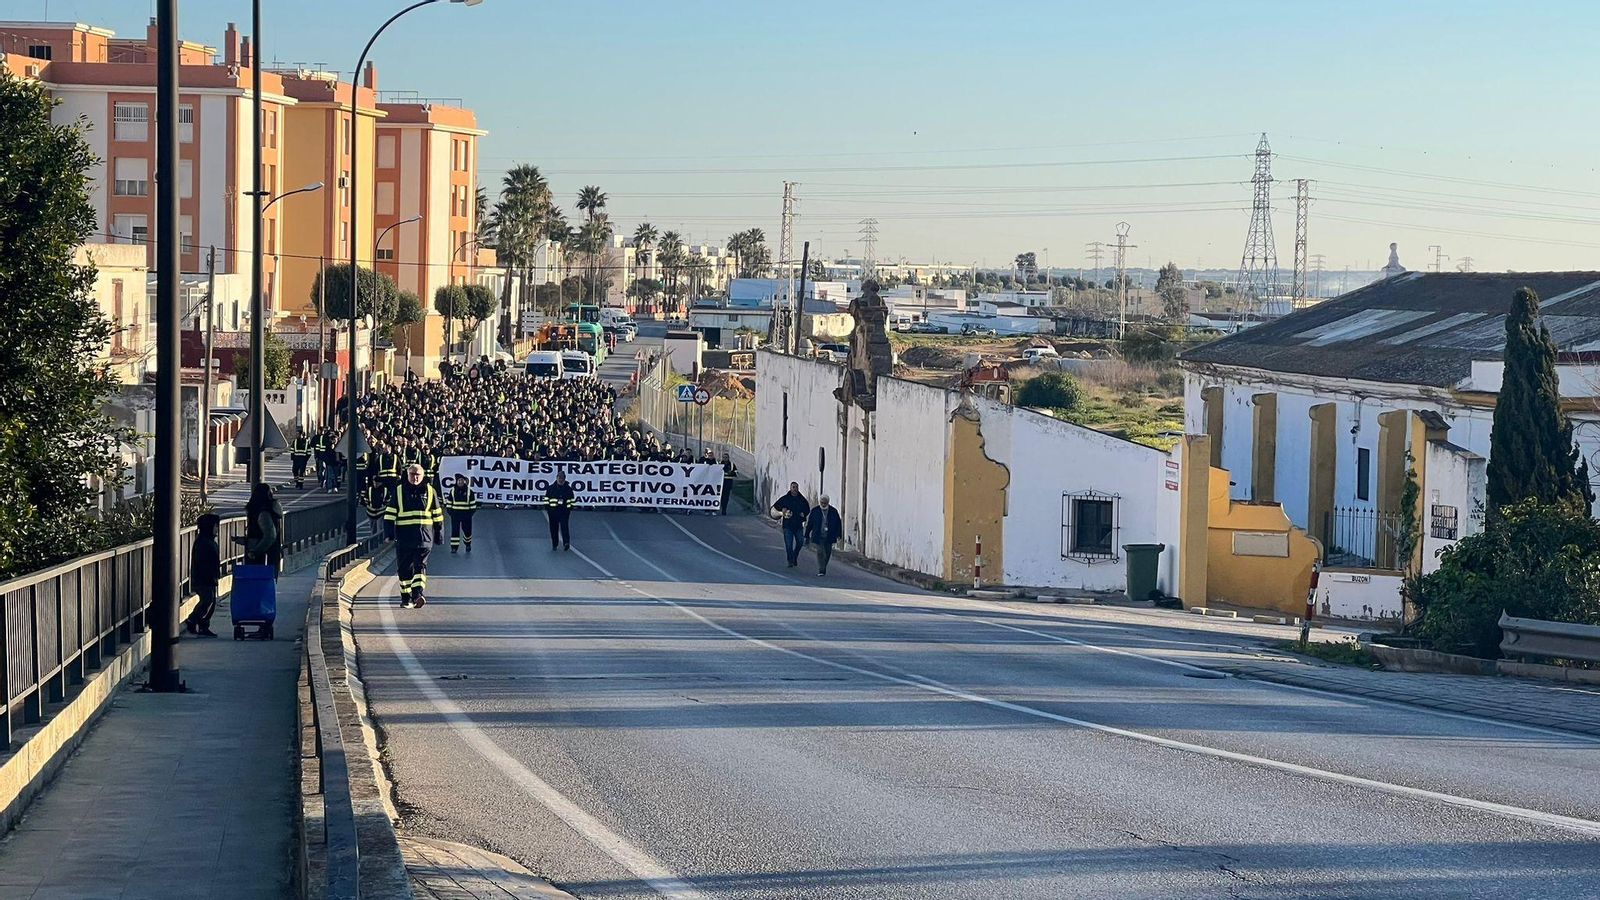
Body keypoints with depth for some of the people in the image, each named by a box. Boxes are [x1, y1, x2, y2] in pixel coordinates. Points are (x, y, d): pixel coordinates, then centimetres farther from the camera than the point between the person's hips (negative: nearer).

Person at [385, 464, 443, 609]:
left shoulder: (429, 491, 8)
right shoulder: (399, 491, 8)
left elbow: (437, 515, 13)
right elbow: (390, 514, 7)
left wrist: (439, 535, 12)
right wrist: (389, 533, -2)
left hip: (424, 536, -1)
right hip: (404, 536, 1)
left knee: (420, 565, -11)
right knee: (404, 568, 3)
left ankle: (419, 594, -21)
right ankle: (406, 598, 11)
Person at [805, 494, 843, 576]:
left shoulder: (833, 511, 3)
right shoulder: (815, 511, 1)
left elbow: (838, 524, 8)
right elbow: (809, 524, 6)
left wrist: (838, 536, 1)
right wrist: (807, 536, 7)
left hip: (829, 537, 2)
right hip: (819, 537, -2)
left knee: (827, 553, 8)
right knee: (820, 552, -12)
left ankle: (823, 569, 25)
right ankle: (821, 570, -13)